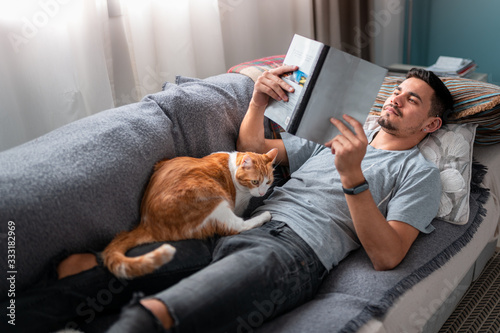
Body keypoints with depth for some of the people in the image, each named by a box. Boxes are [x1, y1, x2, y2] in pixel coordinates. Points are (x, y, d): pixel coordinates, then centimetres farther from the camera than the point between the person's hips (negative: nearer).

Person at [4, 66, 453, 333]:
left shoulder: (419, 172, 12)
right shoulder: (339, 134, 29)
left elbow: (386, 256, -4)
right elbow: (251, 149, 27)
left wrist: (353, 177, -14)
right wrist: (259, 100, 8)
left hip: (293, 251, -6)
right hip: (235, 232, 7)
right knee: (77, 268, -10)